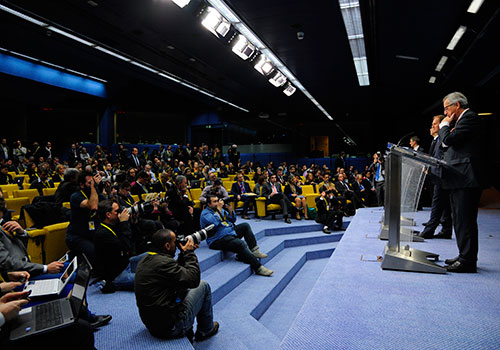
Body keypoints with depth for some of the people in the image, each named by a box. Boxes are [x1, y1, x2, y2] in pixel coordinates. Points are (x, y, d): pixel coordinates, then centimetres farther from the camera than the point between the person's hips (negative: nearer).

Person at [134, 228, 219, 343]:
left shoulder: (145, 260, 5)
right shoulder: (163, 262, -24)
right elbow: (194, 280, -18)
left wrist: (184, 254, 9)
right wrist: (189, 253, -8)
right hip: (171, 328, -9)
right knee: (203, 285, 5)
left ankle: (187, 334, 32)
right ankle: (206, 330, 23)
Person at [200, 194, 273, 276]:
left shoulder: (221, 209, 18)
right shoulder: (205, 213, -7)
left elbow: (233, 220, 19)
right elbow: (215, 222, -27)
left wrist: (230, 209, 1)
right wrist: (219, 208, -18)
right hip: (218, 239, -10)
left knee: (245, 225, 7)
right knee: (240, 244, -30)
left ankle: (254, 251, -4)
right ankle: (258, 268, -29)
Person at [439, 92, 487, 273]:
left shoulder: (469, 117, -8)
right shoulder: (463, 120, 23)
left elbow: (449, 139, -19)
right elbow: (450, 144, 22)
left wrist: (444, 125, -2)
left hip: (466, 178, -11)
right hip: (459, 179, 11)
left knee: (465, 220, -8)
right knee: (459, 219, 14)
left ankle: (467, 260, -4)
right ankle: (464, 256, 23)